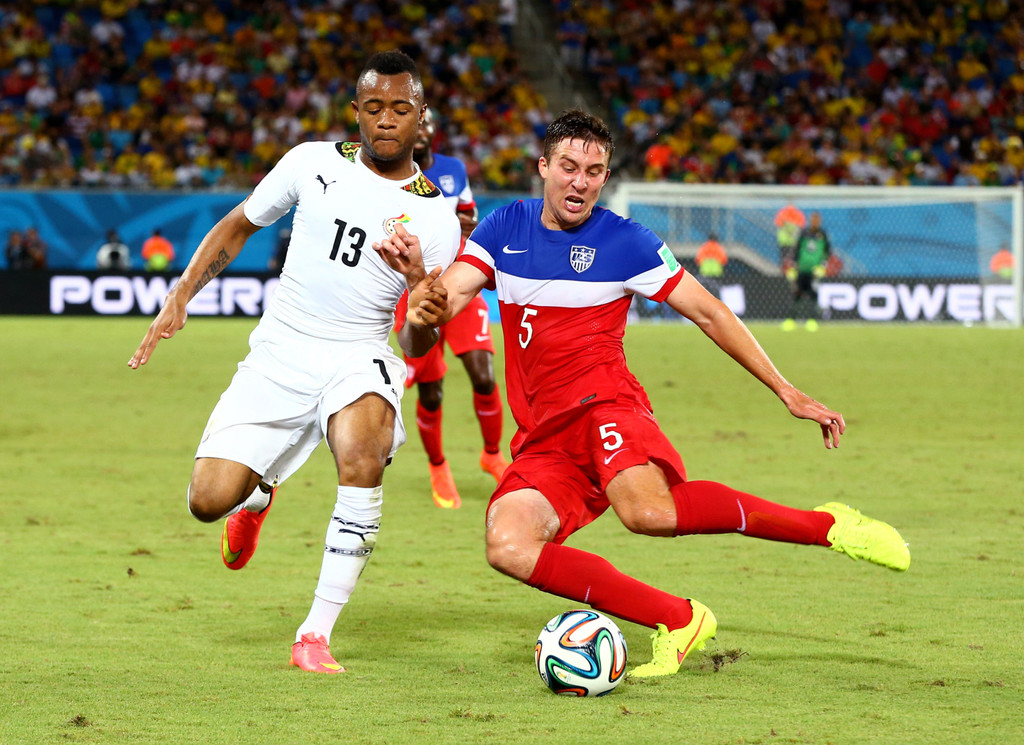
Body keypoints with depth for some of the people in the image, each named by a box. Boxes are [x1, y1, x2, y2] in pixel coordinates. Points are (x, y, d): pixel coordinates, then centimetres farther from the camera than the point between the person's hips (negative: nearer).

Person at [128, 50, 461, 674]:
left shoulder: (436, 219, -1)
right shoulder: (314, 163, 1)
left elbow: (419, 346, 0)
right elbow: (239, 226, 17)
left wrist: (420, 285, -21)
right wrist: (180, 297, 9)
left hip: (358, 359, -2)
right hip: (278, 358, 2)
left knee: (363, 457, -35)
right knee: (210, 501, -12)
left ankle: (317, 635, -25)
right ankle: (260, 494, 30)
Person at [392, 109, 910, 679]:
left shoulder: (625, 242, 1)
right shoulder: (505, 230, 10)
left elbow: (709, 313, 6)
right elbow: (446, 297, 0)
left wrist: (789, 393, 4)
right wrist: (426, 299, -27)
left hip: (604, 404, -5)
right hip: (543, 435, 5)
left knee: (648, 510, -37)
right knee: (508, 547, -23)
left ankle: (825, 525, -21)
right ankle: (677, 620, -13)